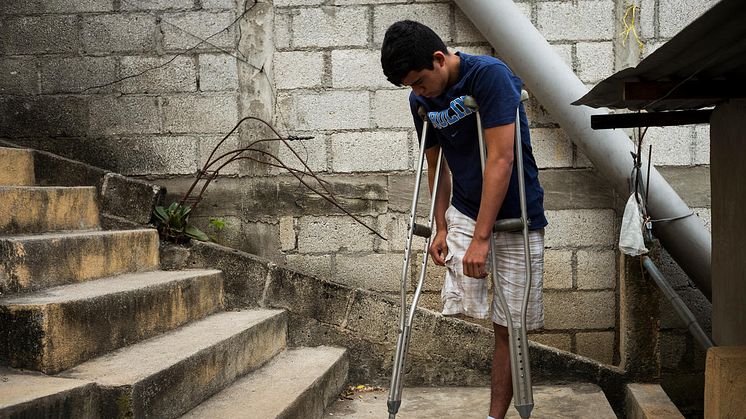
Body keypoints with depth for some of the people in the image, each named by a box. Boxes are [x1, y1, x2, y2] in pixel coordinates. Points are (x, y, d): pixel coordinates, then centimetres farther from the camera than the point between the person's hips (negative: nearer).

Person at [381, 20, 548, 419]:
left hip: (517, 216, -4)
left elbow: (500, 160, -24)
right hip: (464, 211, 4)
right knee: (462, 302, -14)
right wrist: (441, 228, 2)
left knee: (509, 326, -1)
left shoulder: (490, 74, -19)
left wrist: (481, 238, -25)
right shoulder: (421, 100, 0)